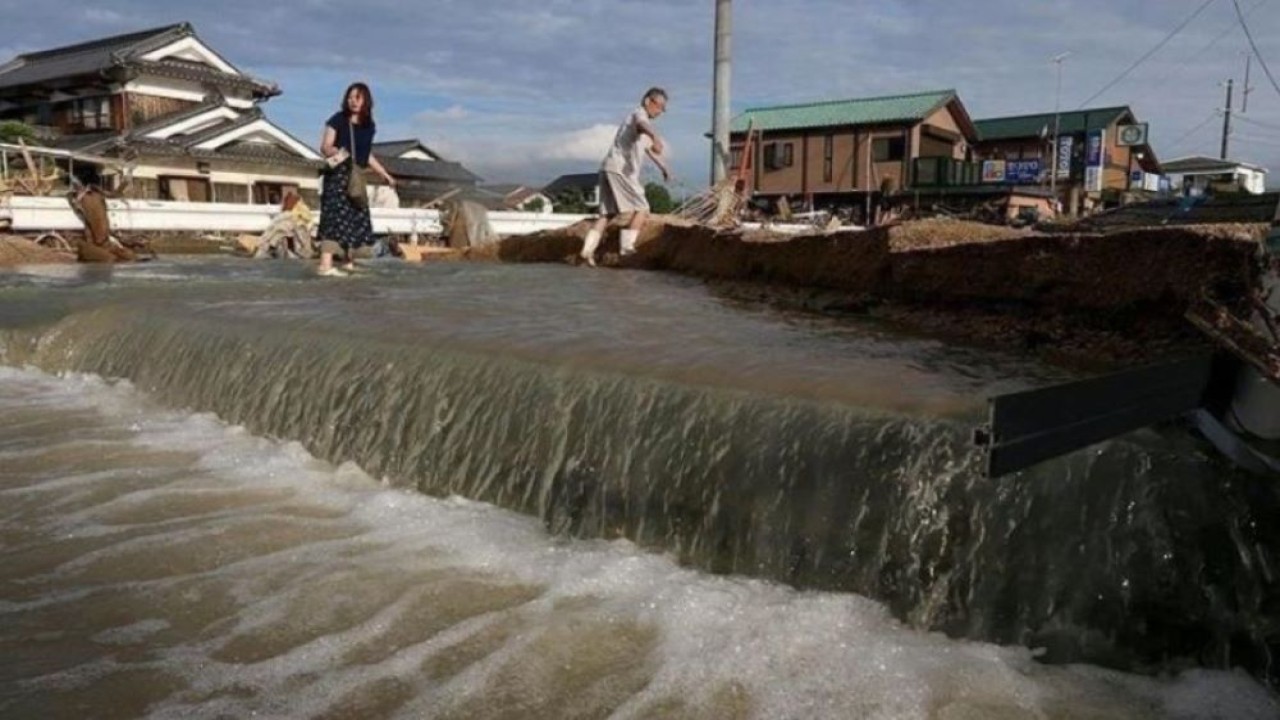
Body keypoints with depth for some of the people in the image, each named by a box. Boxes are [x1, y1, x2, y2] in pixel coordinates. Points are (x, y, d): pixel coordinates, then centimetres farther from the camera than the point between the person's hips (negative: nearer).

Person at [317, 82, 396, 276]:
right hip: (338, 174, -6)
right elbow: (324, 146, -5)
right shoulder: (338, 120, -3)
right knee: (335, 215, -15)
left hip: (356, 176, 6)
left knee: (356, 218, 5)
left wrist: (386, 175, 24)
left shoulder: (369, 125, 12)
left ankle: (348, 262, 15)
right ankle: (326, 265, -20)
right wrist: (333, 152, -28)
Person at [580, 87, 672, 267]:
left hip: (609, 169, 9)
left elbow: (648, 147, 44)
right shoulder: (639, 114, -2)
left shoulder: (639, 117, 29)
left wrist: (663, 166, 53)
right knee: (641, 209, -5)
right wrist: (656, 137, -52)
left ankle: (588, 250, -1)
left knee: (607, 214, 7)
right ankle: (627, 247, -8)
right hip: (620, 169, -9)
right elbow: (642, 125, -31)